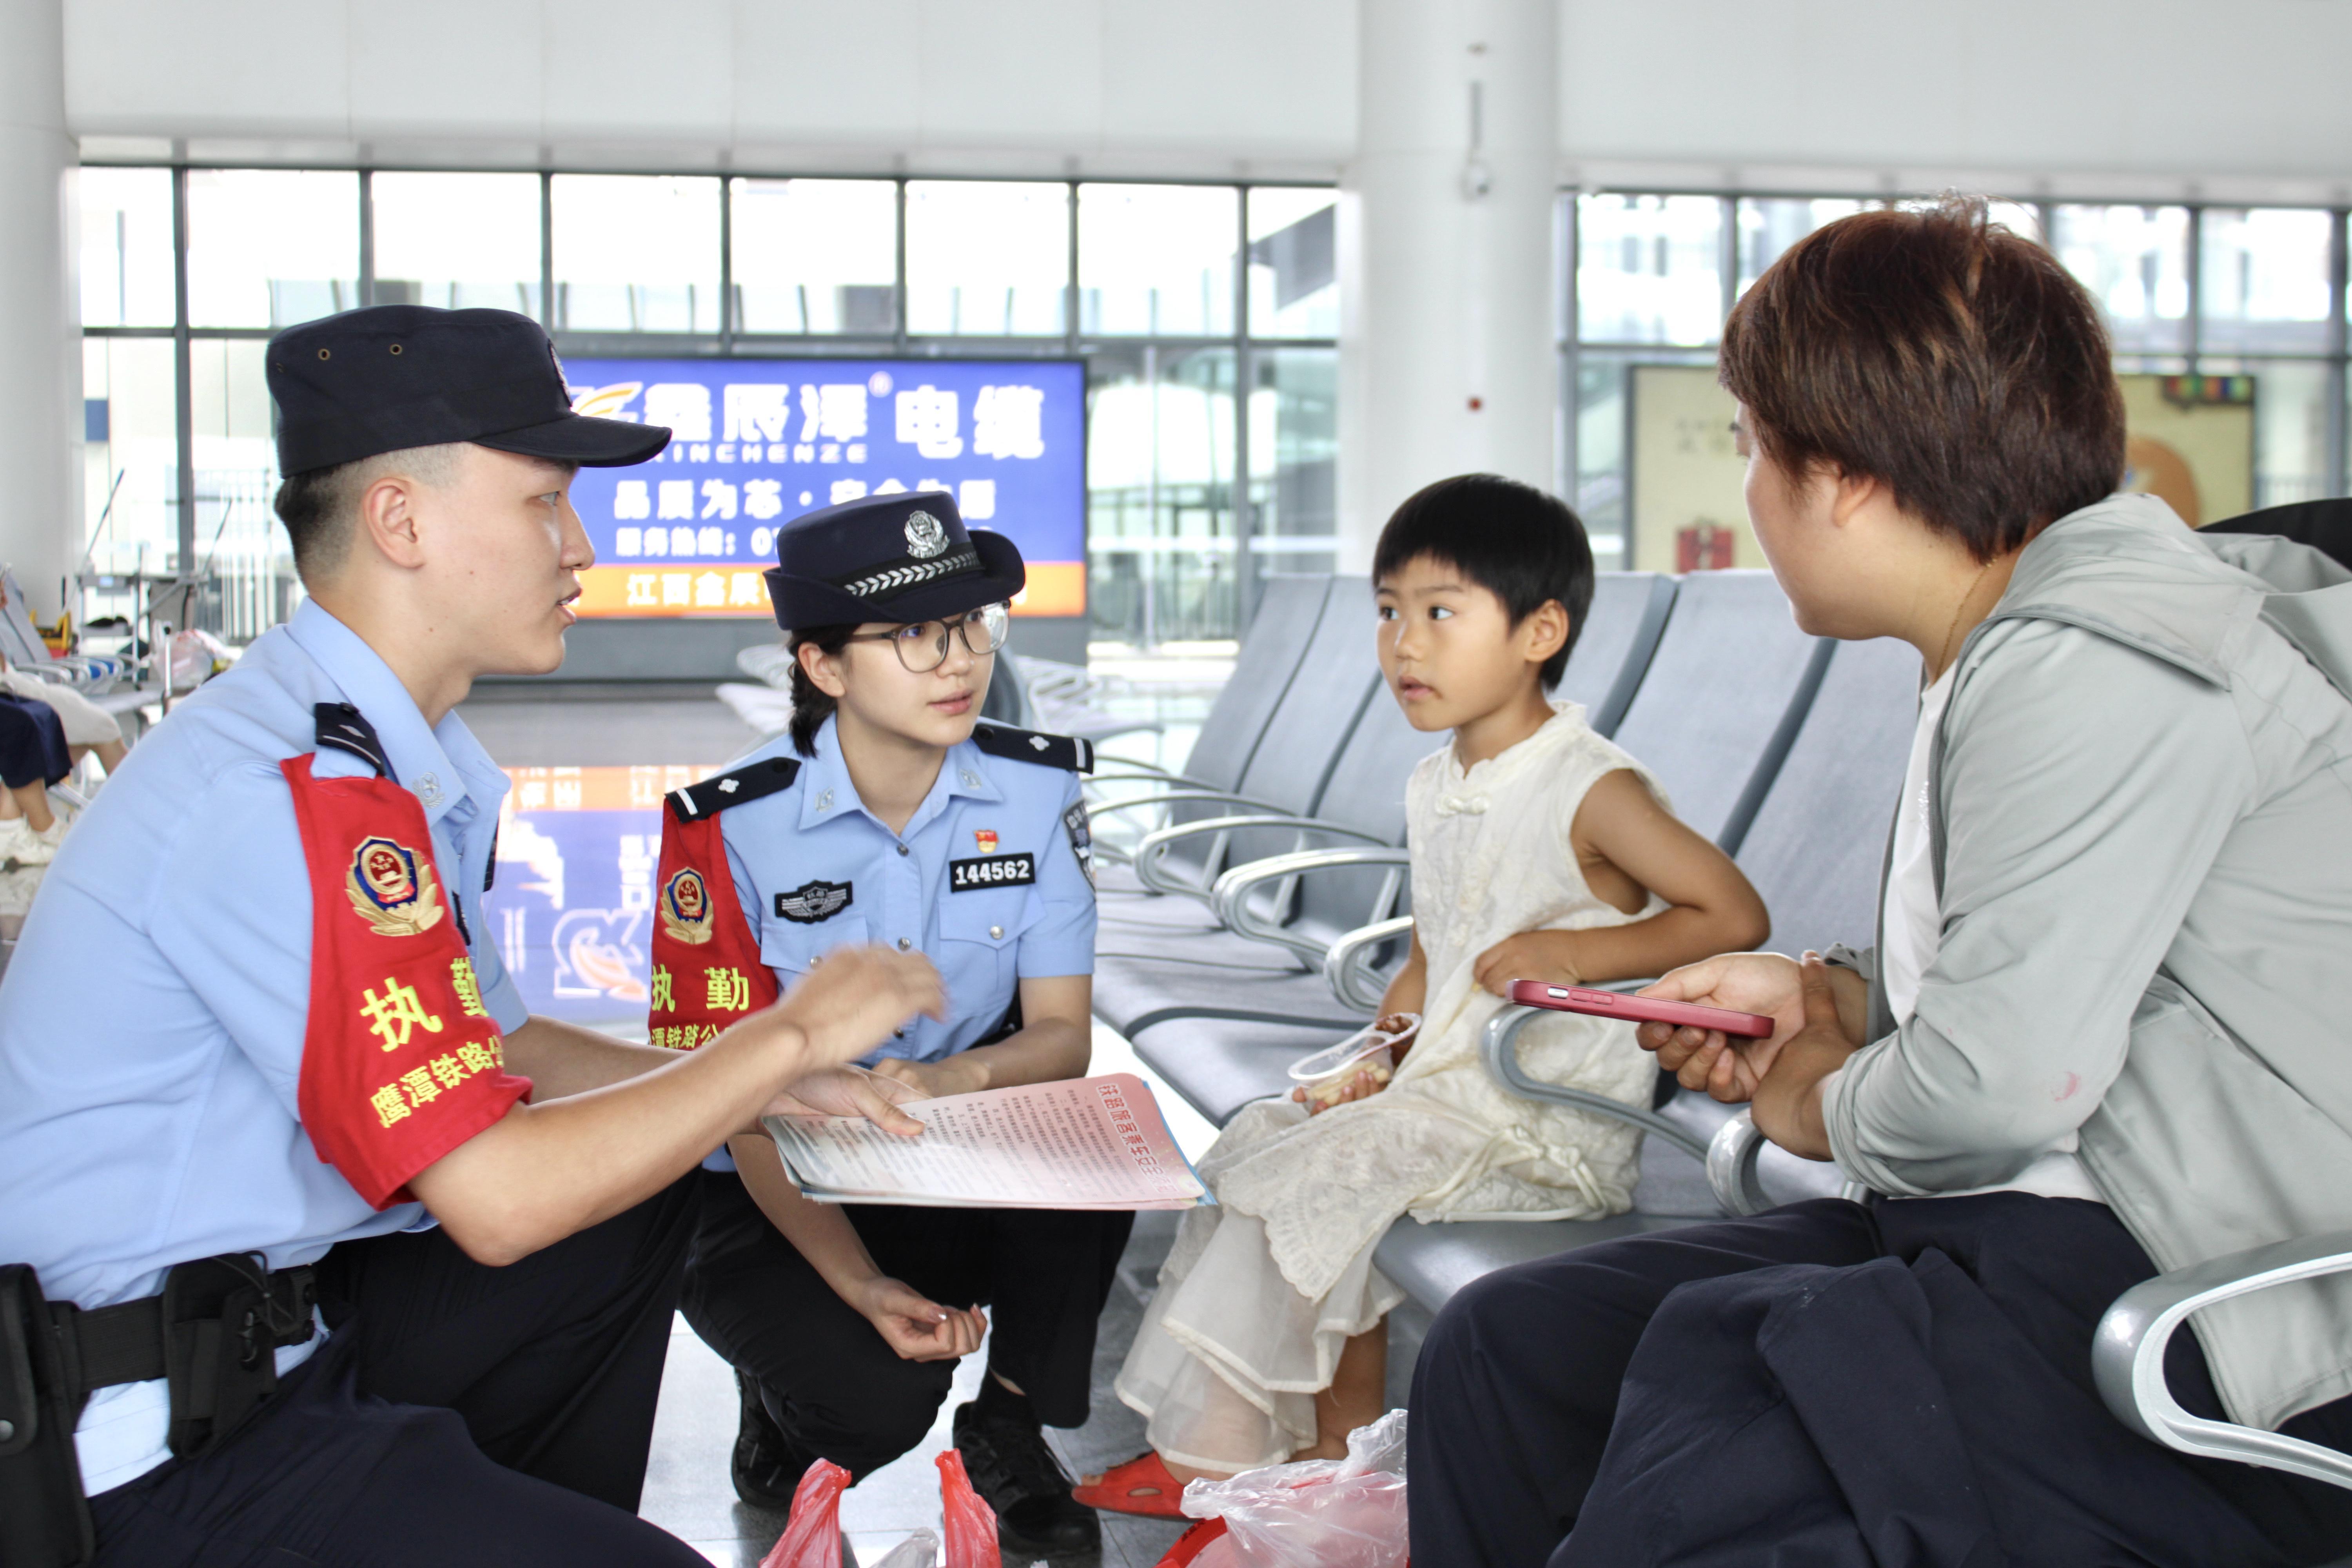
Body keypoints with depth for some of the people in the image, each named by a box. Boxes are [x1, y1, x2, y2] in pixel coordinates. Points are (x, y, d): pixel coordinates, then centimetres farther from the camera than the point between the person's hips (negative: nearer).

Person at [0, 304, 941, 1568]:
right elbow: (497, 1197, -26)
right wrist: (789, 1036, -14)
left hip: (269, 1312, 11)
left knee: (643, 1207, 20)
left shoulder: (391, 759, 8)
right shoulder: (298, 801, -25)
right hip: (150, 1449, -10)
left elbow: (484, 1049, 18)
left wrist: (751, 1086, 7)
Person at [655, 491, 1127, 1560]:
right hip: (770, 1201, -3)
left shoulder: (1036, 791, -6)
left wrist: (962, 1078, -33)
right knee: (880, 1394, -30)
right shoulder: (732, 830, -16)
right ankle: (787, 1395, 9)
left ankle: (1010, 1427, -7)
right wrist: (862, 1286, -29)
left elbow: (1063, 1035, -8)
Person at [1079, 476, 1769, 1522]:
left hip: (1554, 1130, -9)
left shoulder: (1594, 791, -15)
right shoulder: (1433, 791, 11)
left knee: (1323, 1182, -16)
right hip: (1442, 1085, 9)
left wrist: (1572, 952, -21)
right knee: (1258, 1142, 1)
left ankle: (1339, 1453, 0)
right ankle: (1220, 1447, 6)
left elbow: (1737, 918, -18)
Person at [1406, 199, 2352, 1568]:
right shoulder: (2011, 652, 15)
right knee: (1502, 1349, 7)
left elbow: (2002, 1080, -23)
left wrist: (1836, 1107, -3)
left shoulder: (2091, 667, -17)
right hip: (2036, 1248, 11)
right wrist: (1829, 996, 13)